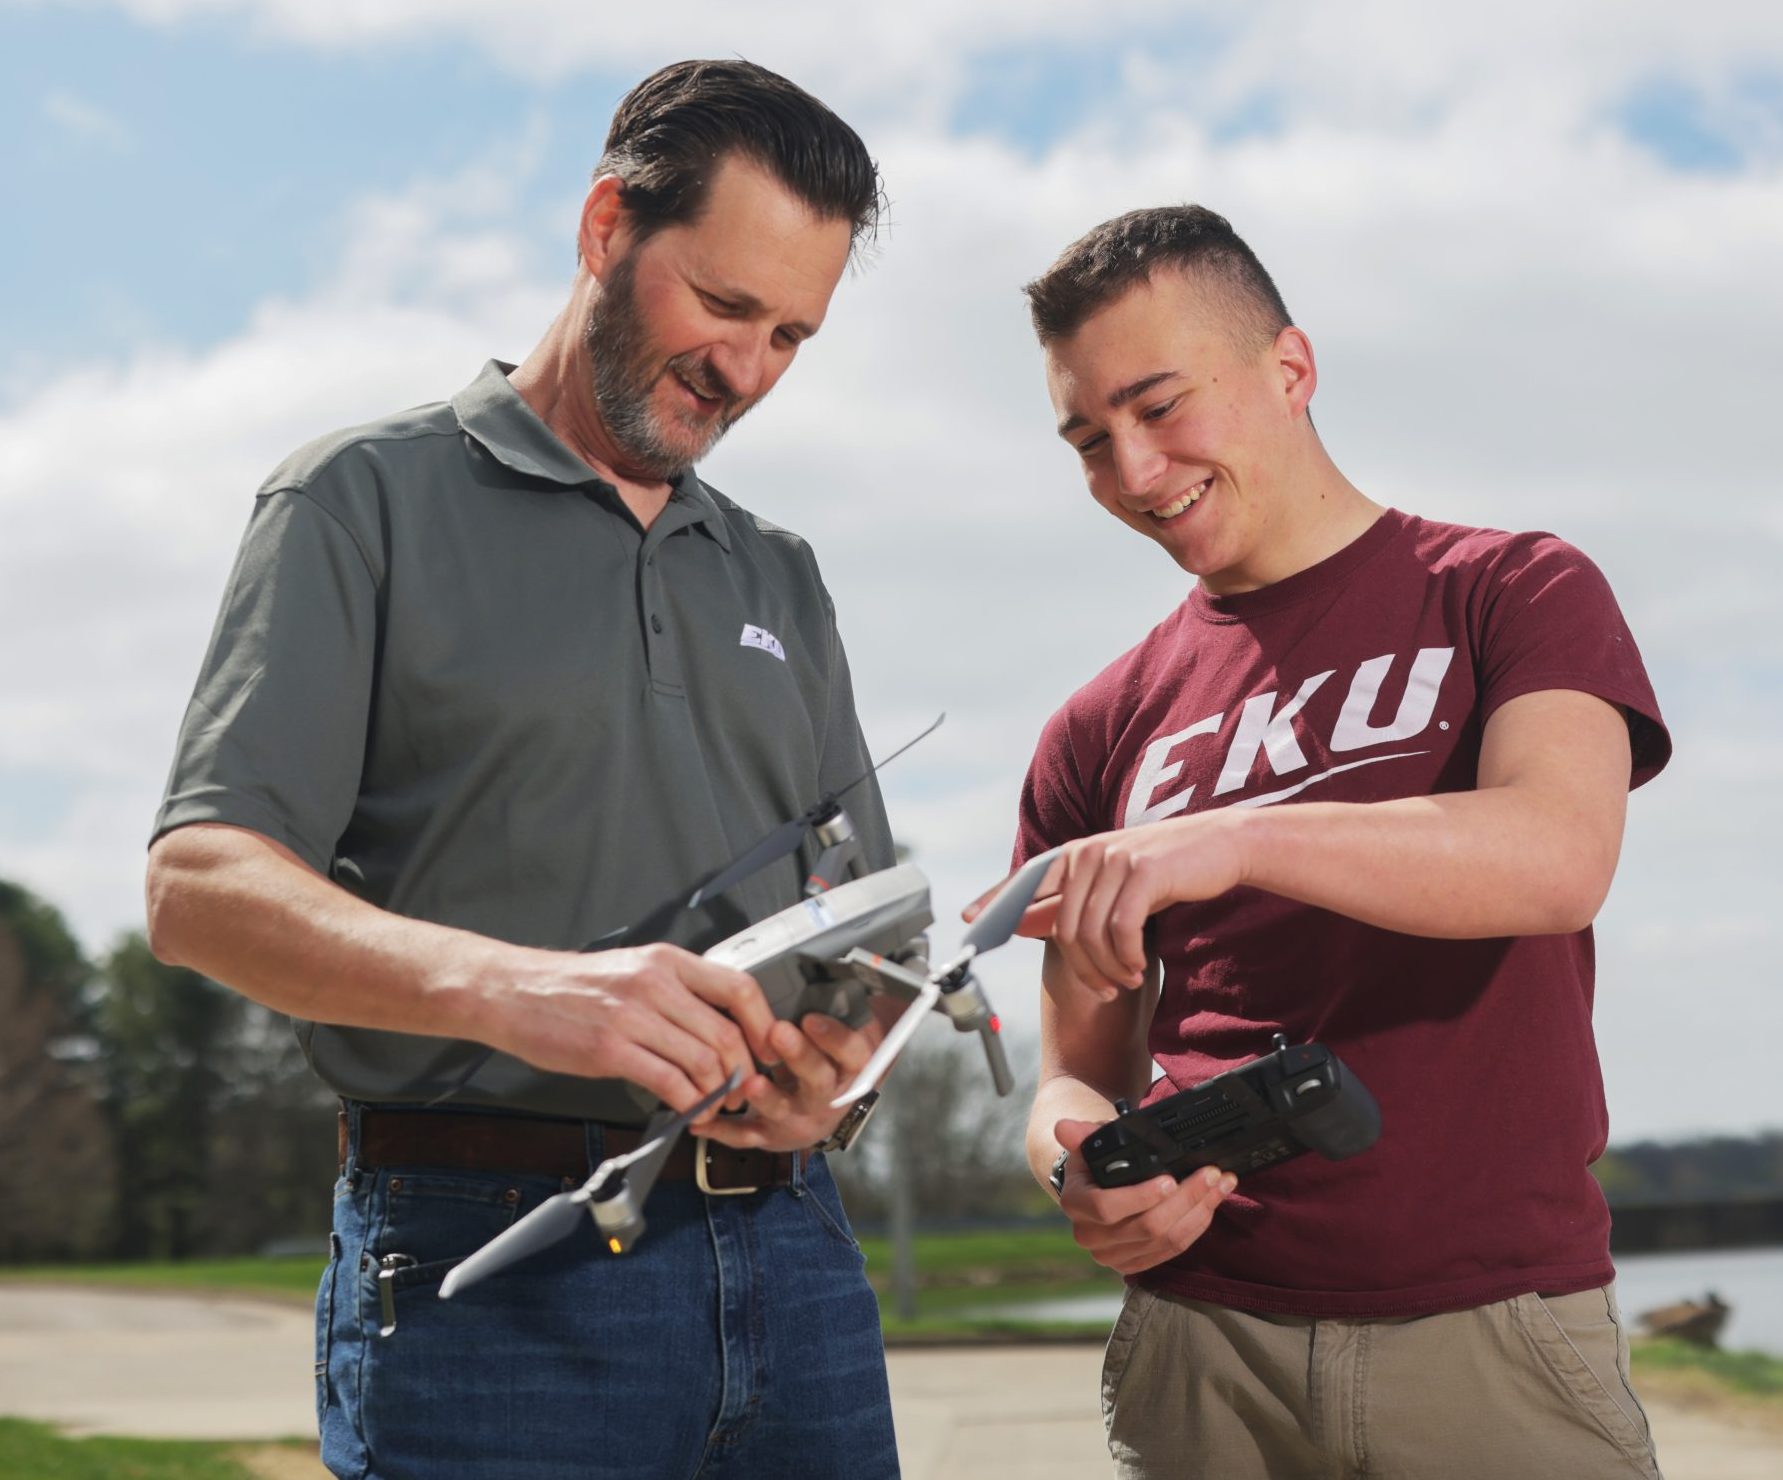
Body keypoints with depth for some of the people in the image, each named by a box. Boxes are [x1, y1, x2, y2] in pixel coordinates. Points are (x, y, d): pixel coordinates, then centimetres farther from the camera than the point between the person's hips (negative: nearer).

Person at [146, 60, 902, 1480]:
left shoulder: (782, 584, 19)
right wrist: (512, 987, -27)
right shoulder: (371, 498, 2)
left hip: (789, 1255, 5)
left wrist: (836, 1056, -8)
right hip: (498, 1274, -5)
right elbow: (200, 886, -10)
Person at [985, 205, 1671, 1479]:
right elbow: (1081, 1073, 13)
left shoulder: (1510, 594, 3)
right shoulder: (1101, 736, 12)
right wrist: (1088, 1173, -11)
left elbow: (1560, 857, -16)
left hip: (1498, 1336, -2)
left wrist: (1237, 840, -29)